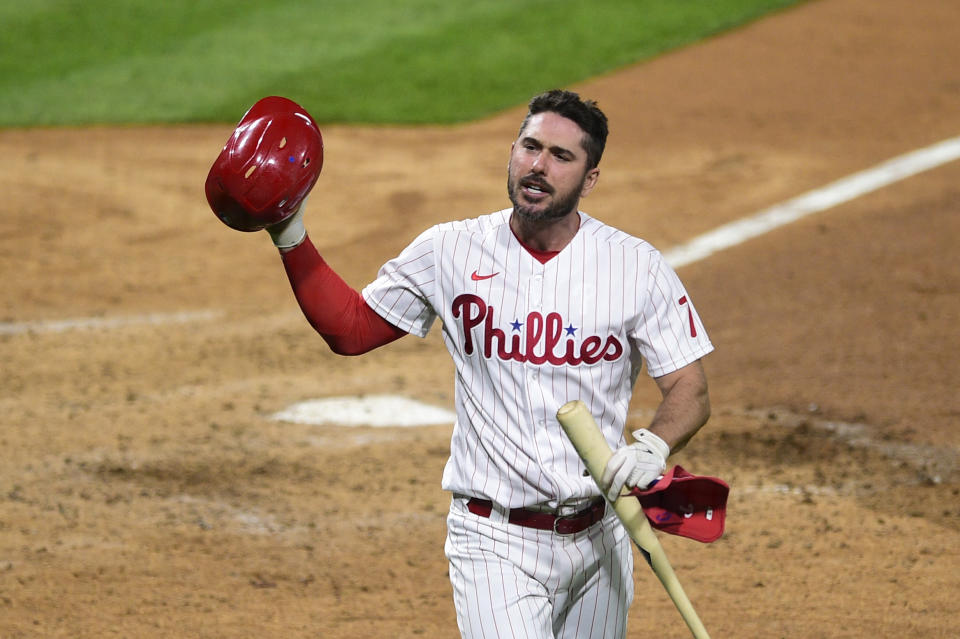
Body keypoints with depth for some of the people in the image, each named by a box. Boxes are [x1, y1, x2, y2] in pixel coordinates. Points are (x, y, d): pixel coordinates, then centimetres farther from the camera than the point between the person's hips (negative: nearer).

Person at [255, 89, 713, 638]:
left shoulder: (636, 266, -2)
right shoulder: (451, 252, 0)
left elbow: (691, 391, -1)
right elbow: (349, 328, 9)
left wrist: (652, 448, -22)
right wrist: (292, 238, -3)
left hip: (599, 540, 2)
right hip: (495, 545, -2)